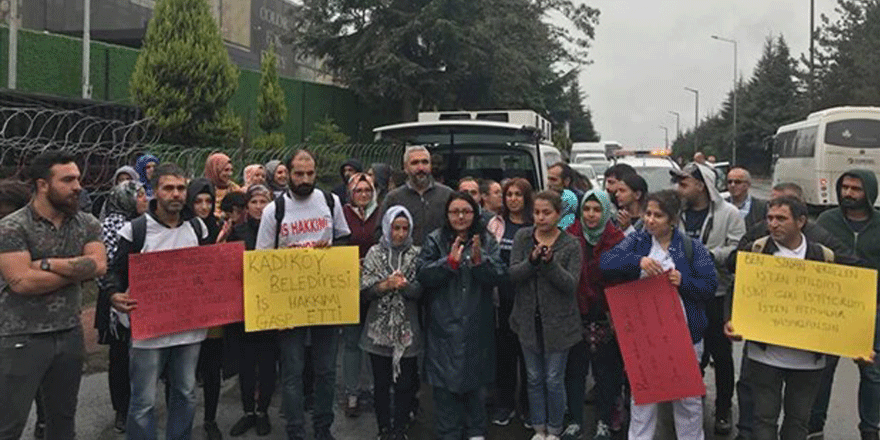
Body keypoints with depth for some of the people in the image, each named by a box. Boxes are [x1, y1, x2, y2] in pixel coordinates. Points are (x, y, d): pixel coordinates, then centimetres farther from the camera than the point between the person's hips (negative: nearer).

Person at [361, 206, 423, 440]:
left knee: (405, 383, 5)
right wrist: (386, 285, -18)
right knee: (381, 383, 9)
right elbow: (364, 289, -2)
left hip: (407, 331, 0)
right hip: (379, 329, 0)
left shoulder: (416, 254, 2)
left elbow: (421, 290, -3)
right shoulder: (375, 253, 3)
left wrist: (404, 285, -21)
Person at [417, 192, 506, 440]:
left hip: (476, 324, 1)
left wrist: (479, 259, -23)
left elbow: (498, 276, -6)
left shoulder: (486, 242, 5)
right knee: (445, 382, 1)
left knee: (474, 378, 12)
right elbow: (423, 275, -10)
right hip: (444, 324, -1)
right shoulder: (435, 241, 1)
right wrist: (450, 261, -22)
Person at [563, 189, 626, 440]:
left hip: (605, 315, -1)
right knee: (574, 368, 9)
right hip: (575, 314, 2)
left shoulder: (616, 239, -5)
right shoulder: (570, 236, 0)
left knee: (606, 369, 8)